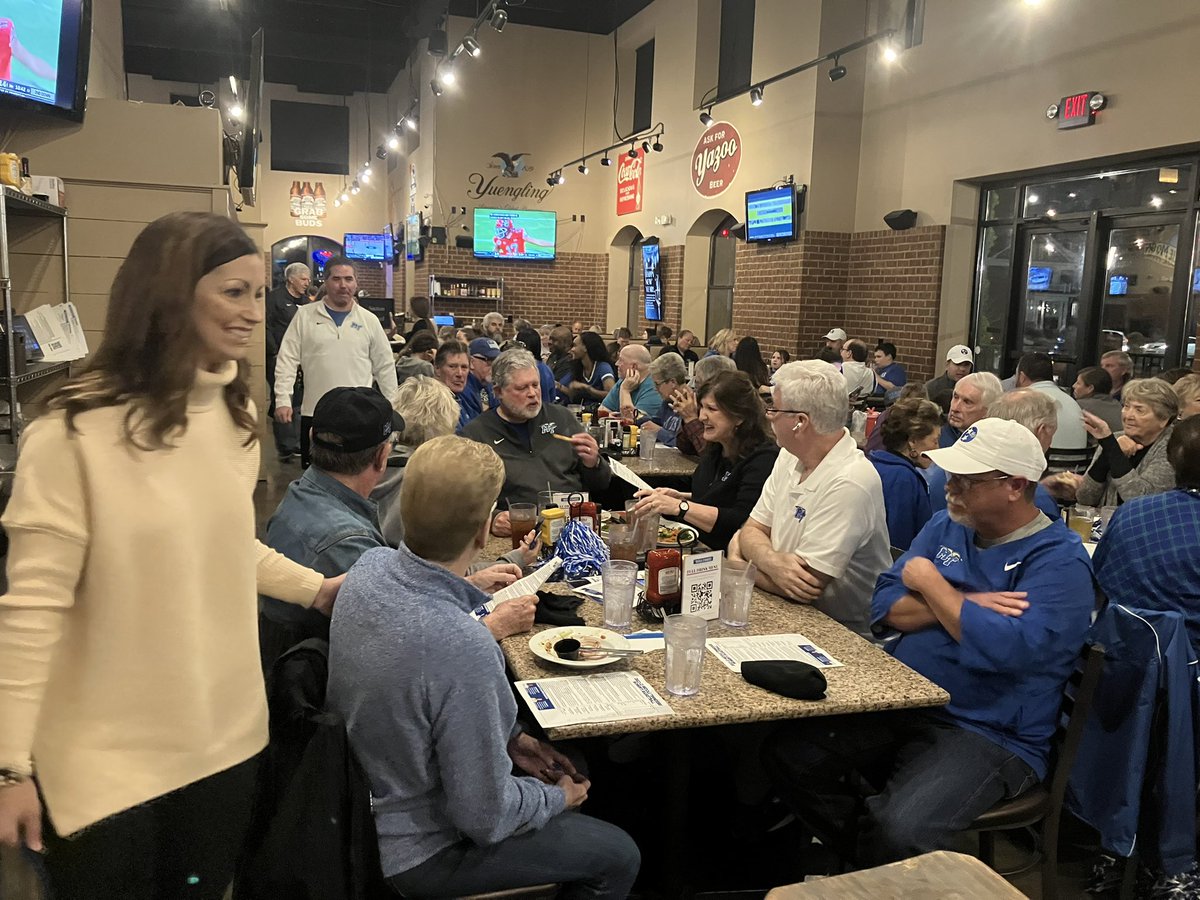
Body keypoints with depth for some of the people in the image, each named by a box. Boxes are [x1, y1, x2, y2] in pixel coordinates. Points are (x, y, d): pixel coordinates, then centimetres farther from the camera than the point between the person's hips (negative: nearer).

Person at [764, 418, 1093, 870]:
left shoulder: (1060, 562, -10)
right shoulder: (946, 527, 10)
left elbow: (1007, 648, -27)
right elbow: (886, 607, 4)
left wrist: (931, 584, -13)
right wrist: (963, 603, -13)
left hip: (989, 735, -6)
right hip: (900, 704, 7)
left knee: (900, 833, -31)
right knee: (788, 754, -10)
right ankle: (859, 859, 12)